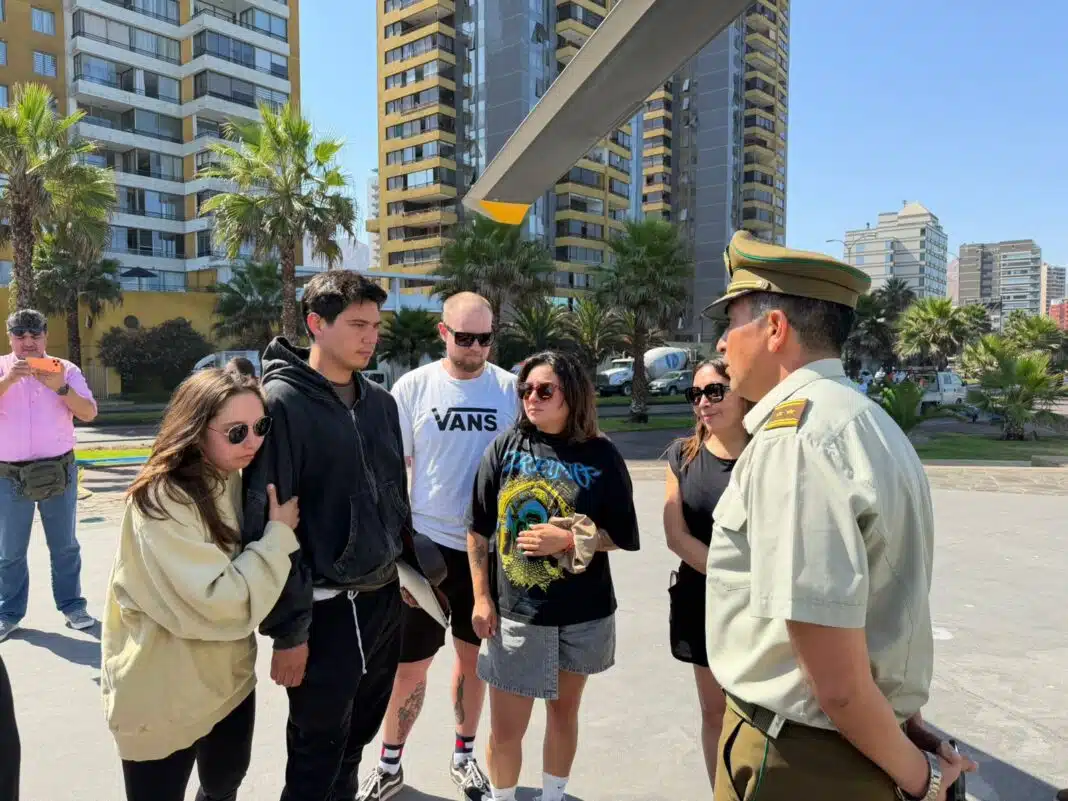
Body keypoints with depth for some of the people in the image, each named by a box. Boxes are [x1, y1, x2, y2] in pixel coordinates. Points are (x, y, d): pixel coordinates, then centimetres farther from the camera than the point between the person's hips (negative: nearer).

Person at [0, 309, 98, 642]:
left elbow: (89, 413, -8)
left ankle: (72, 606, 20)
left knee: (65, 545, 9)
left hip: (59, 472, 0)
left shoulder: (65, 369, 1)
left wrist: (60, 387, -22)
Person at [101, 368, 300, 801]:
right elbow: (219, 602, -28)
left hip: (229, 677, 7)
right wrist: (280, 534, -21)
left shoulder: (230, 480, 1)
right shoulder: (162, 502, -25)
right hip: (163, 696, -7)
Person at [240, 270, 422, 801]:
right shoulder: (282, 403, -15)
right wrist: (288, 629, -16)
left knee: (354, 743, 22)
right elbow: (267, 522, -17)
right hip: (325, 610, -6)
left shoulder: (380, 401, 7)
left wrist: (410, 569, 15)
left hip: (384, 600, 6)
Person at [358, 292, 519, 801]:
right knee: (411, 662, 9)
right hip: (426, 543, -1)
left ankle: (463, 754, 38)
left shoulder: (510, 389, -4)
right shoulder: (413, 387, -6)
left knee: (472, 655, 17)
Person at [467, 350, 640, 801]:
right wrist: (481, 597, -3)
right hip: (515, 613, 0)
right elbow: (478, 531, 0)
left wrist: (568, 539, -18)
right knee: (505, 730, 7)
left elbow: (623, 536, -4)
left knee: (563, 713, 20)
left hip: (582, 615, 1)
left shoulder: (601, 456, -7)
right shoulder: (505, 448, -5)